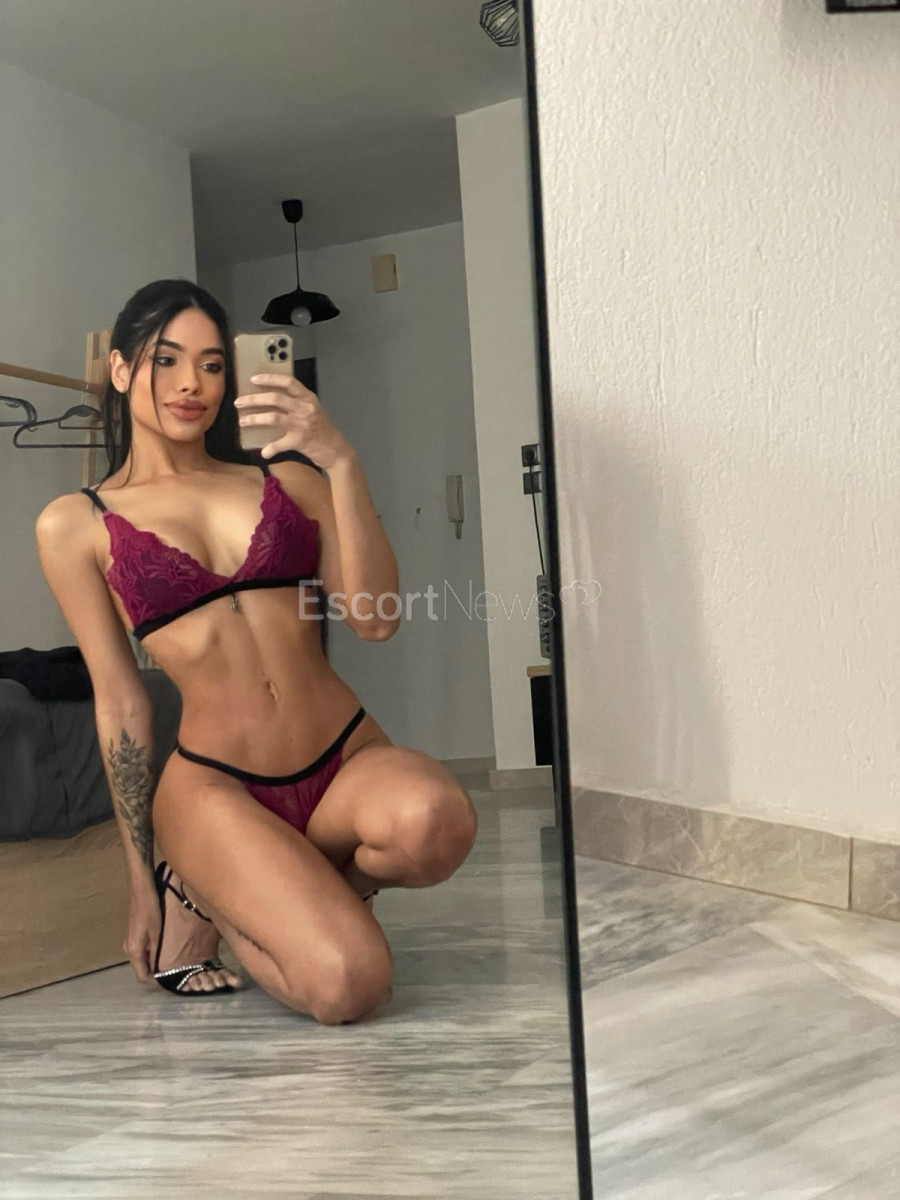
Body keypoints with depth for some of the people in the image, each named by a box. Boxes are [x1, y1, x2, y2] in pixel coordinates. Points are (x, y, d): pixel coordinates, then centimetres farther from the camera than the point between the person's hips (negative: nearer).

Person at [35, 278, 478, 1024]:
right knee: (348, 983, -25)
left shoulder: (287, 476, 9)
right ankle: (199, 894, 9)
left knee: (436, 821, -33)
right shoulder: (75, 525, 3)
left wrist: (341, 464, -15)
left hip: (347, 757, 3)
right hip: (216, 786, -2)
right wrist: (140, 881, 8)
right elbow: (120, 702, 4)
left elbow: (376, 621, -4)